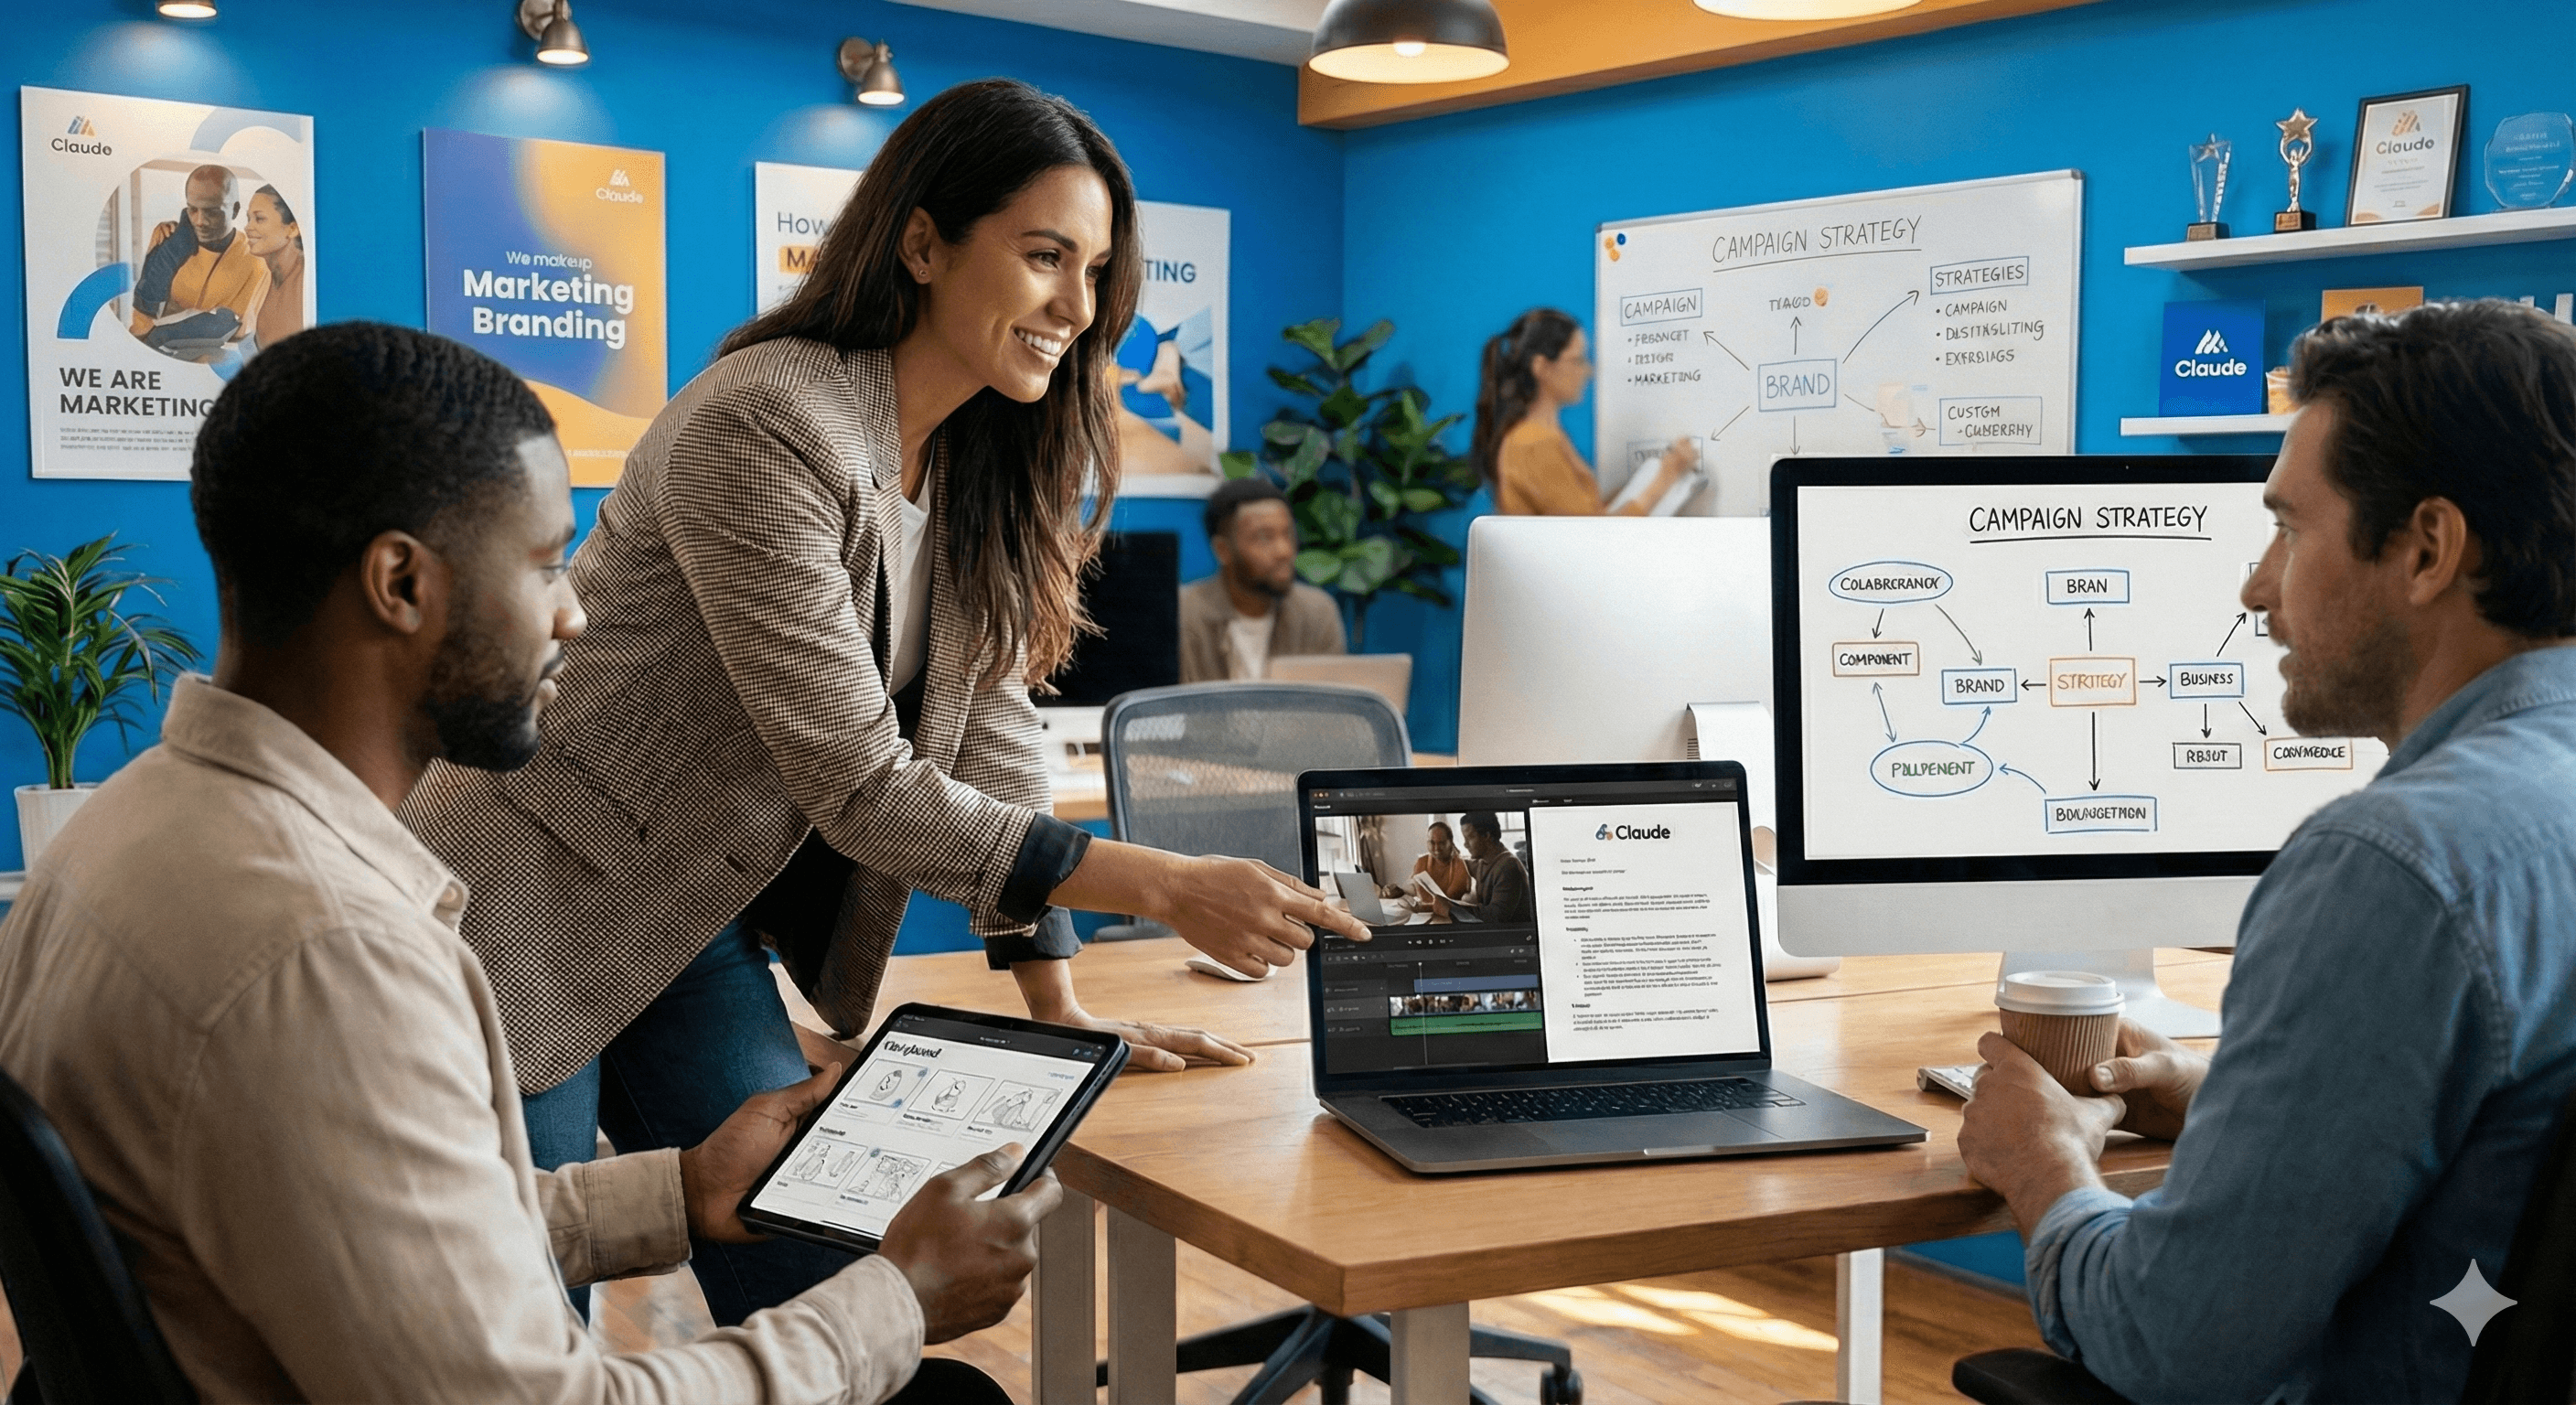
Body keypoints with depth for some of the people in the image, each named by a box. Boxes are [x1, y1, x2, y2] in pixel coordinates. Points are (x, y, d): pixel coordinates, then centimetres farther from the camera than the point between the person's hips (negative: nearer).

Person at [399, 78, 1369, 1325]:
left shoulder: (979, 458, 1)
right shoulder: (763, 427, -25)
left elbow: (988, 728, 3)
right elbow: (860, 785, -27)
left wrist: (1058, 1006, -1)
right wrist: (1165, 887, -27)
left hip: (691, 931, 8)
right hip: (528, 921, -8)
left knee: (816, 1302, 6)